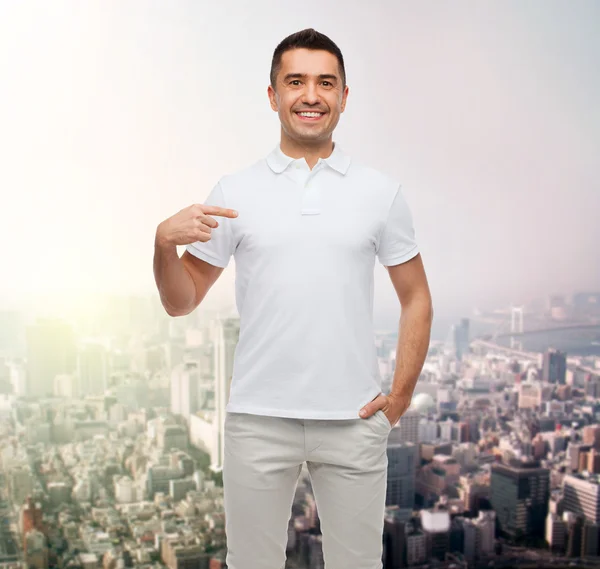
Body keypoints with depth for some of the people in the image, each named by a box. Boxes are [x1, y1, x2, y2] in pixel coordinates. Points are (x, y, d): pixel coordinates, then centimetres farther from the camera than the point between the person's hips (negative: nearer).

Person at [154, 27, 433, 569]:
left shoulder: (380, 192, 4)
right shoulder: (235, 192, 2)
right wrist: (164, 241, -15)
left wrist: (402, 394, 1)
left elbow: (416, 299, 9)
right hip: (258, 419, 0)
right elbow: (181, 302, 4)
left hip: (354, 420, 1)